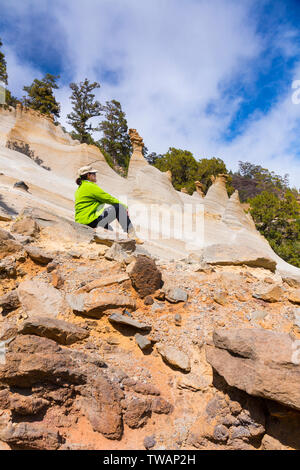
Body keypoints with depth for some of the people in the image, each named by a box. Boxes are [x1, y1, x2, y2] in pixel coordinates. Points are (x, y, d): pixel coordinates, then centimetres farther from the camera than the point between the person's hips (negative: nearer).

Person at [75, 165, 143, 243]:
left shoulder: (79, 188, 18)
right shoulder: (90, 186, -10)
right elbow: (108, 198, -8)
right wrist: (124, 206, 3)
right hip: (91, 222, -10)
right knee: (119, 207, -8)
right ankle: (131, 235, -8)